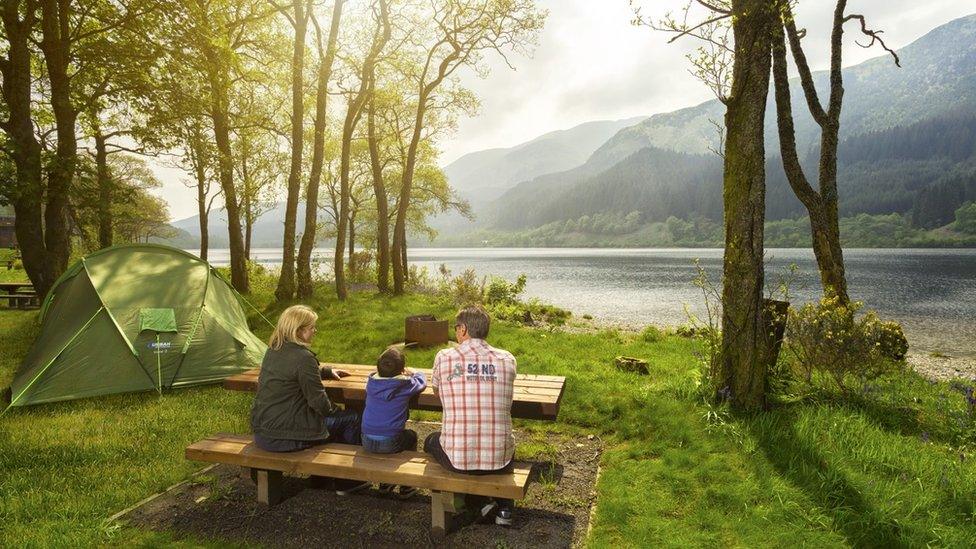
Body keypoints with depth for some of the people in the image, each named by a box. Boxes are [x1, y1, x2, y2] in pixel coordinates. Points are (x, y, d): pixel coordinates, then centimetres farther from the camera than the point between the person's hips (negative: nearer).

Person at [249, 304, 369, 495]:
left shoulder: (273, 351, 7)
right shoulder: (303, 357, -21)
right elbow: (319, 402, -17)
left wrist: (328, 372, 28)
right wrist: (337, 410, 3)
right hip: (285, 437, -9)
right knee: (352, 418, 3)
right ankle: (349, 480, 17)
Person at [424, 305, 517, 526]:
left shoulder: (444, 357, -6)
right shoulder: (507, 359, -2)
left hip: (457, 459, -2)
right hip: (499, 461, 3)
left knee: (431, 441, 32)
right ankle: (504, 508, 26)